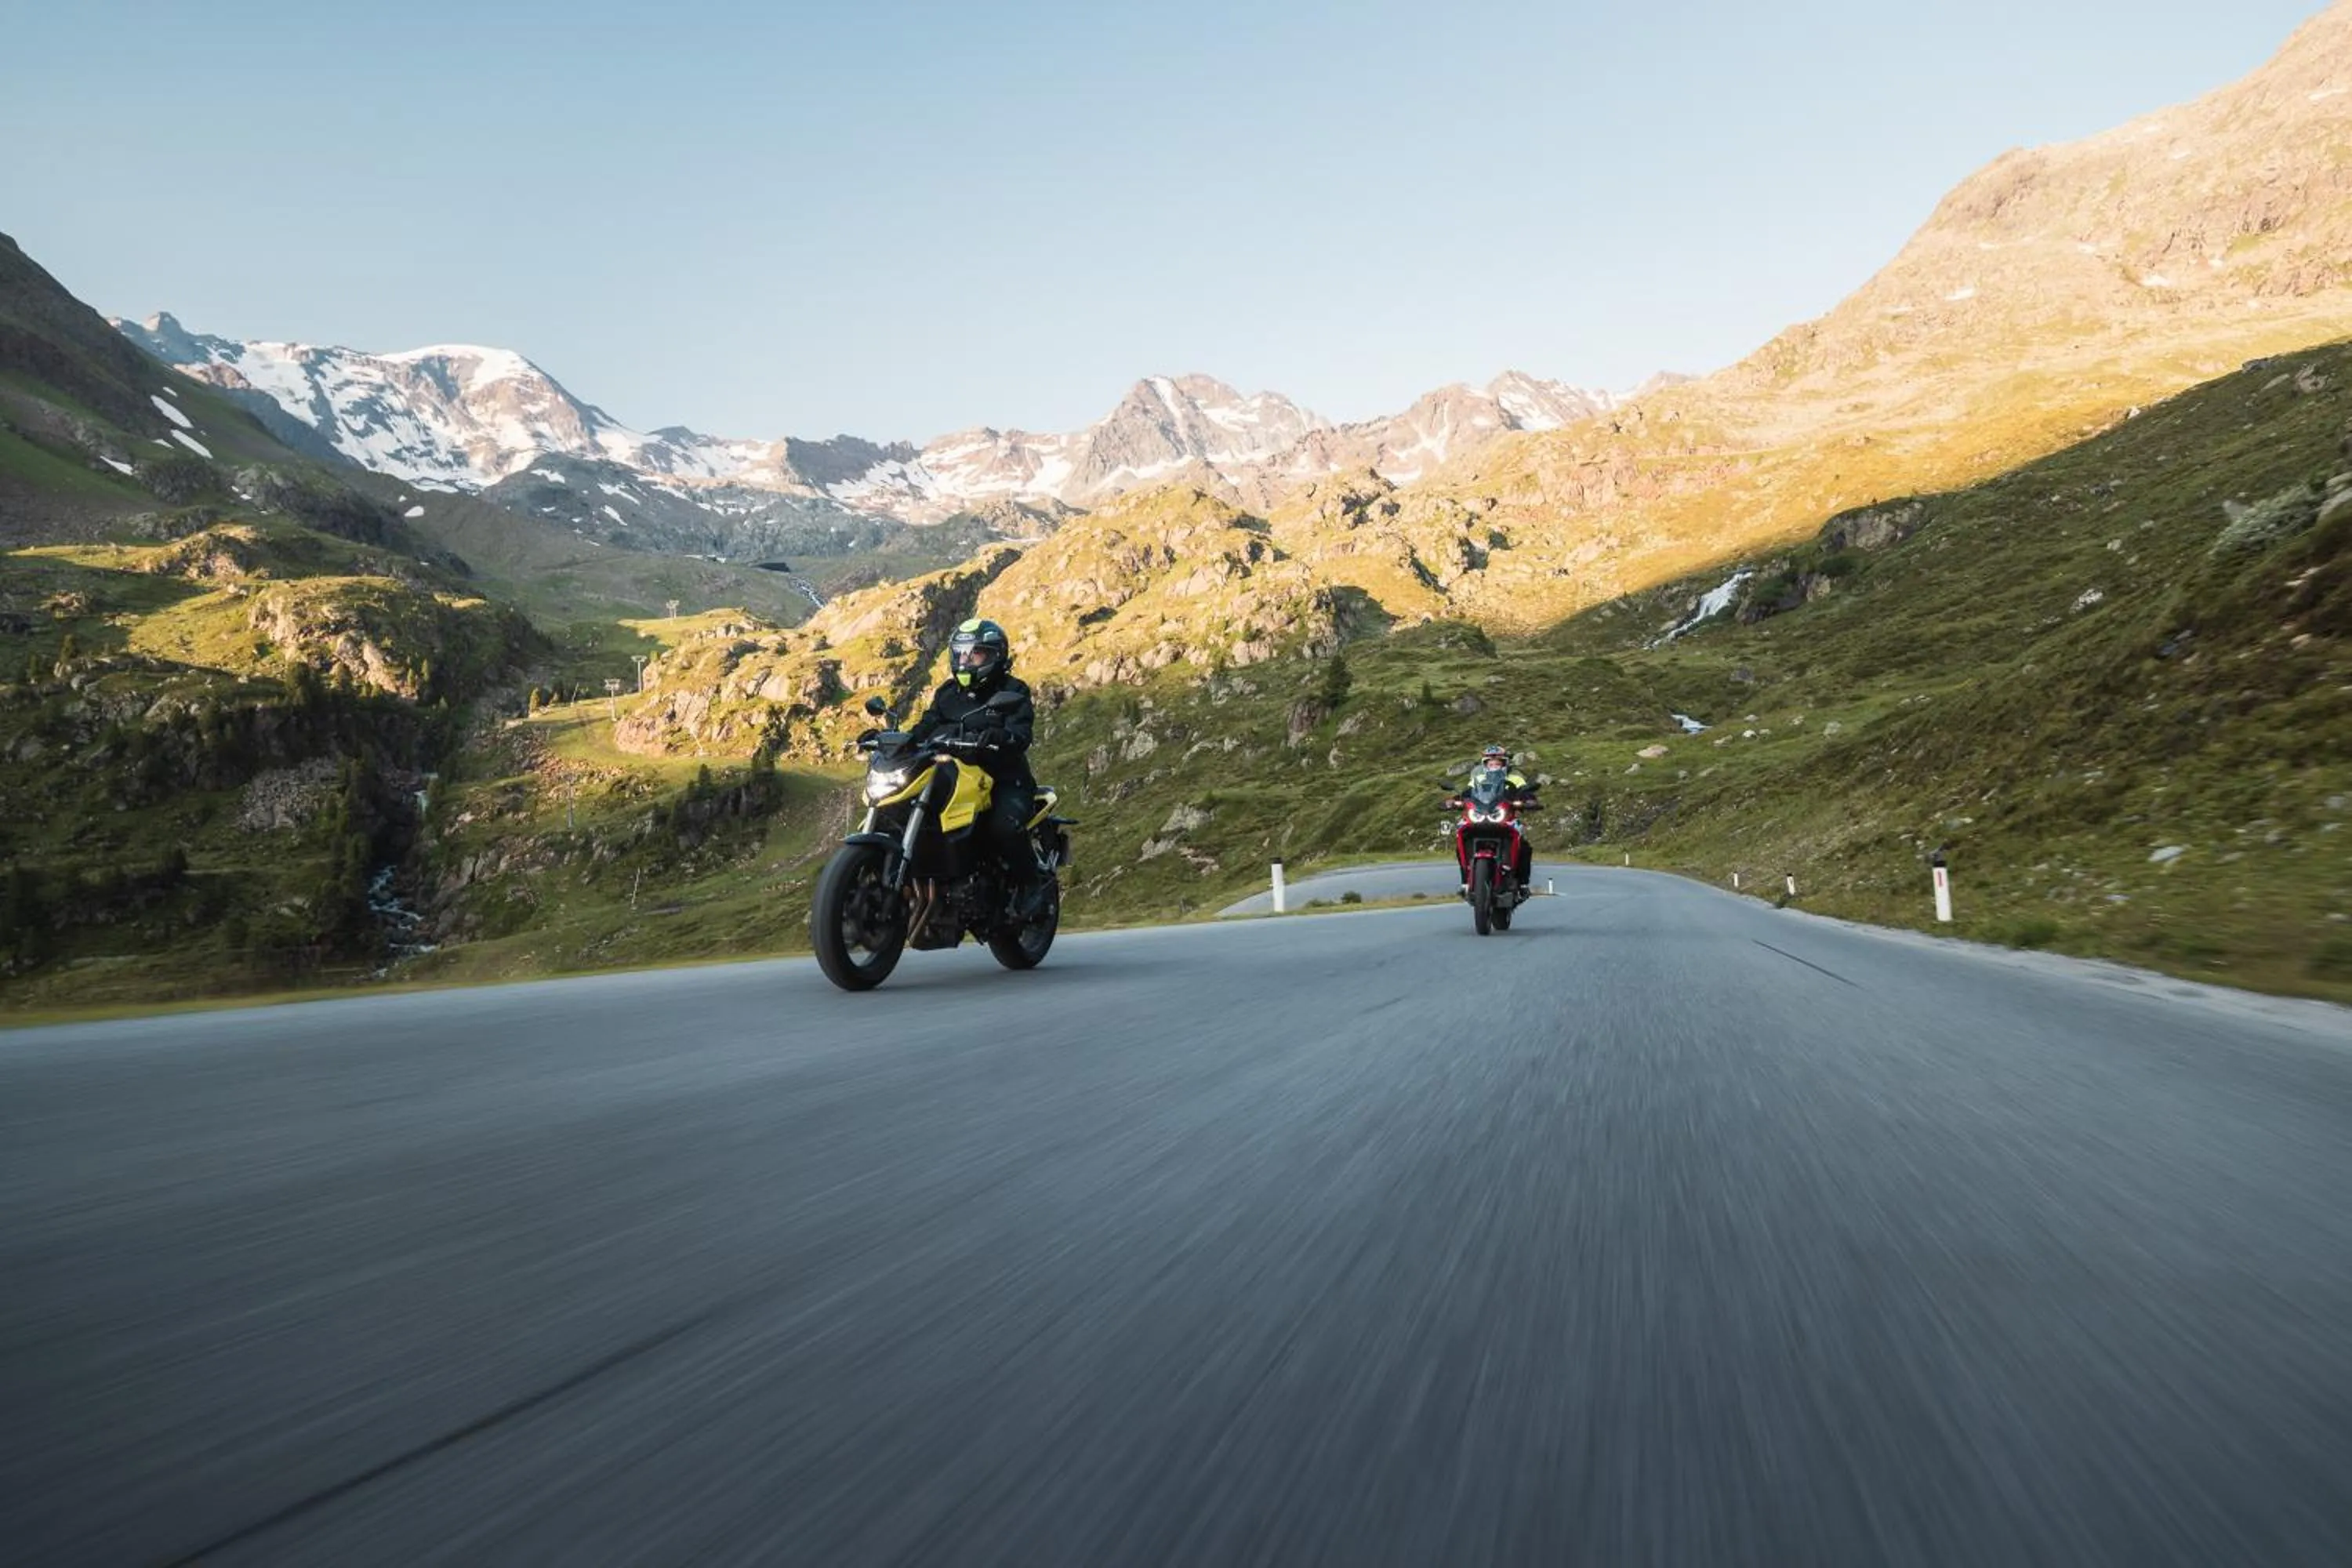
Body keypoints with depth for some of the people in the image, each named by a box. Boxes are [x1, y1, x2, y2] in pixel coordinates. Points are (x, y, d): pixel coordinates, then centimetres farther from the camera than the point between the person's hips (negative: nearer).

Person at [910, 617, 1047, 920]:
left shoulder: (1013, 692, -1)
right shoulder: (947, 693, 18)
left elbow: (1022, 733, -18)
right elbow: (926, 728, 11)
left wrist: (1000, 736, -42)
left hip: (1006, 781, -6)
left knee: (1004, 826, -36)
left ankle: (1031, 883, -9)